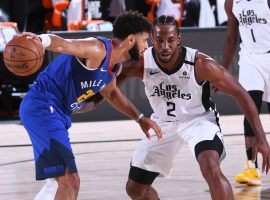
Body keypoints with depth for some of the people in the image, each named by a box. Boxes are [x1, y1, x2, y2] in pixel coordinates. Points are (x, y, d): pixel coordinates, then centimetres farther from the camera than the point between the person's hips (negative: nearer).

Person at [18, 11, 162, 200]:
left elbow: (110, 93, 34)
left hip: (57, 113, 11)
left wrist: (140, 118, 33)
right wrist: (40, 40, -59)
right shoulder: (98, 49, -19)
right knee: (70, 181, -18)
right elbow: (62, 44, -37)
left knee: (60, 181, 26)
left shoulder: (116, 66, 12)